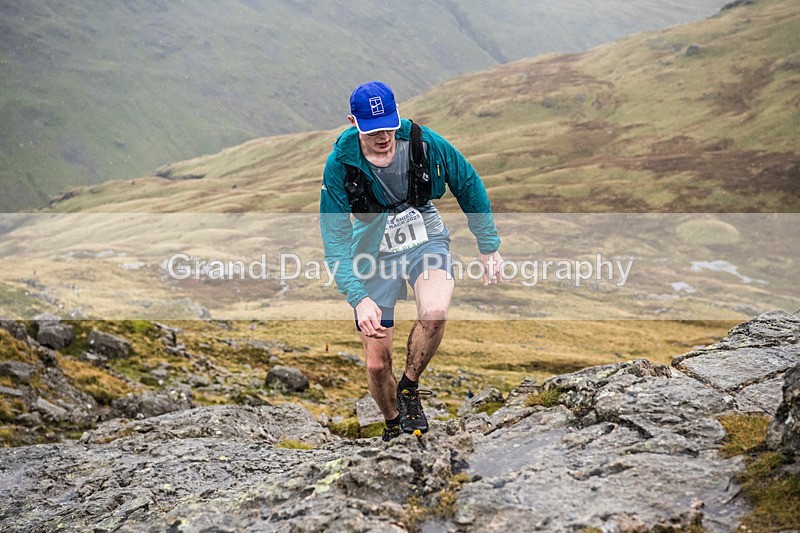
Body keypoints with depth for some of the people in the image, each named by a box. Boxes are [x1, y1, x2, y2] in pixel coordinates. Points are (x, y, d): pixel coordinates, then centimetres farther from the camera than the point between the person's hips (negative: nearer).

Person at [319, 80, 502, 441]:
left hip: (426, 241, 0)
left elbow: (468, 185, -2)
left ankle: (409, 387, -5)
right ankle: (393, 426, 33)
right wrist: (359, 299, -32)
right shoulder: (340, 165, -22)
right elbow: (335, 240, -20)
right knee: (377, 364, 1)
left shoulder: (424, 142, -20)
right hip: (375, 255, 0)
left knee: (434, 312, -33)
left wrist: (489, 246, 2)